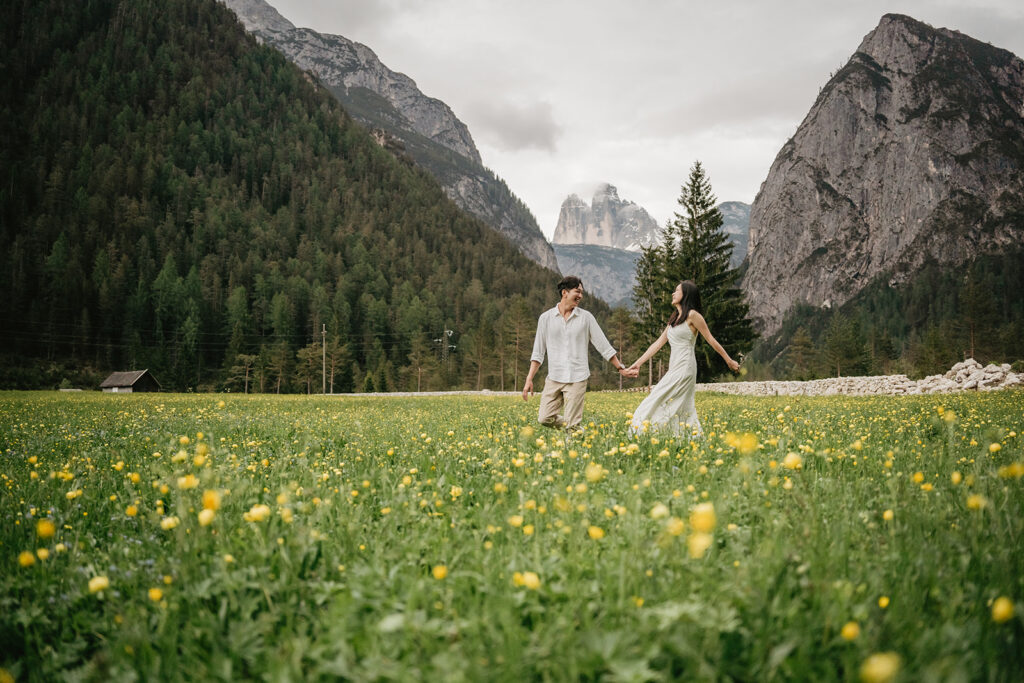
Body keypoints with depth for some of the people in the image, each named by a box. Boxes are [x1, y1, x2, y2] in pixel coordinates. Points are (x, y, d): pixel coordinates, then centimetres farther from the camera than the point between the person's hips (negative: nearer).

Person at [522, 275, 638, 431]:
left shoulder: (586, 317, 3)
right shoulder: (546, 318, 4)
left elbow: (603, 345, 9)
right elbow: (538, 352, 7)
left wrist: (621, 368, 6)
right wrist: (529, 379, 0)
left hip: (577, 379, -2)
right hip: (554, 378, 2)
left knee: (572, 425, -7)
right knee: (545, 418, -3)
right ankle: (575, 429, 22)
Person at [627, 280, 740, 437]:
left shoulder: (692, 315, -6)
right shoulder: (675, 319, 19)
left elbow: (711, 339, -2)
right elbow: (658, 343, 17)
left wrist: (729, 361, 1)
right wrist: (638, 363, 11)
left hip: (685, 367, -8)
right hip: (675, 368, 8)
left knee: (658, 402, -11)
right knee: (682, 408, 6)